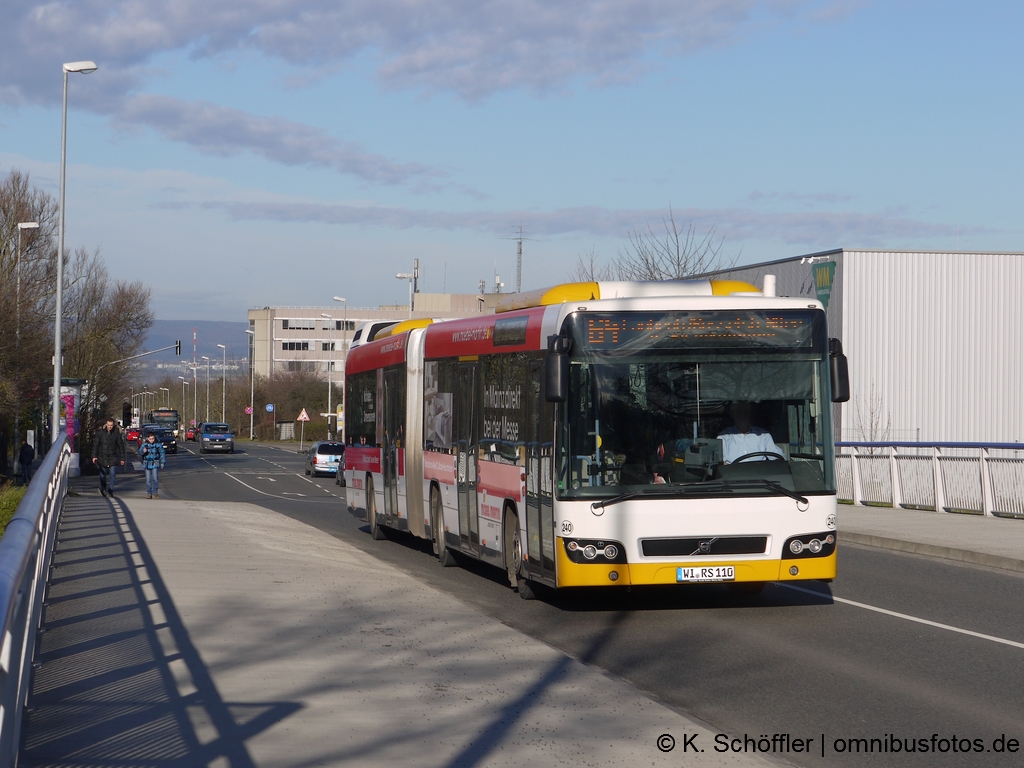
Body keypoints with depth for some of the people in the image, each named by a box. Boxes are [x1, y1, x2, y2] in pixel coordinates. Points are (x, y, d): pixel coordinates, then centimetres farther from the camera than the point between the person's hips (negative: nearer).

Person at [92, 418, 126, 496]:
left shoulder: (117, 433, 0)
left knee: (112, 474, -11)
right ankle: (102, 489, 28)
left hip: (113, 458, -1)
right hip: (102, 457, 1)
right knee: (103, 475, 10)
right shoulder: (100, 433, 0)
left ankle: (110, 490, -8)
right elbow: (95, 445, 3)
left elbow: (121, 446, 7)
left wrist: (122, 458, 6)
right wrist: (94, 456, -5)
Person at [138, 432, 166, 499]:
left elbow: (162, 454, 4)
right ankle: (149, 494, 11)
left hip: (155, 464, -1)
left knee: (155, 479, -11)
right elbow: (139, 452, -7)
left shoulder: (158, 445, -3)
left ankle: (155, 493, 0)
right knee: (148, 480, 3)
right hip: (147, 465, 1)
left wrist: (162, 463, 2)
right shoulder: (144, 445, -2)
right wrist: (143, 451, -31)